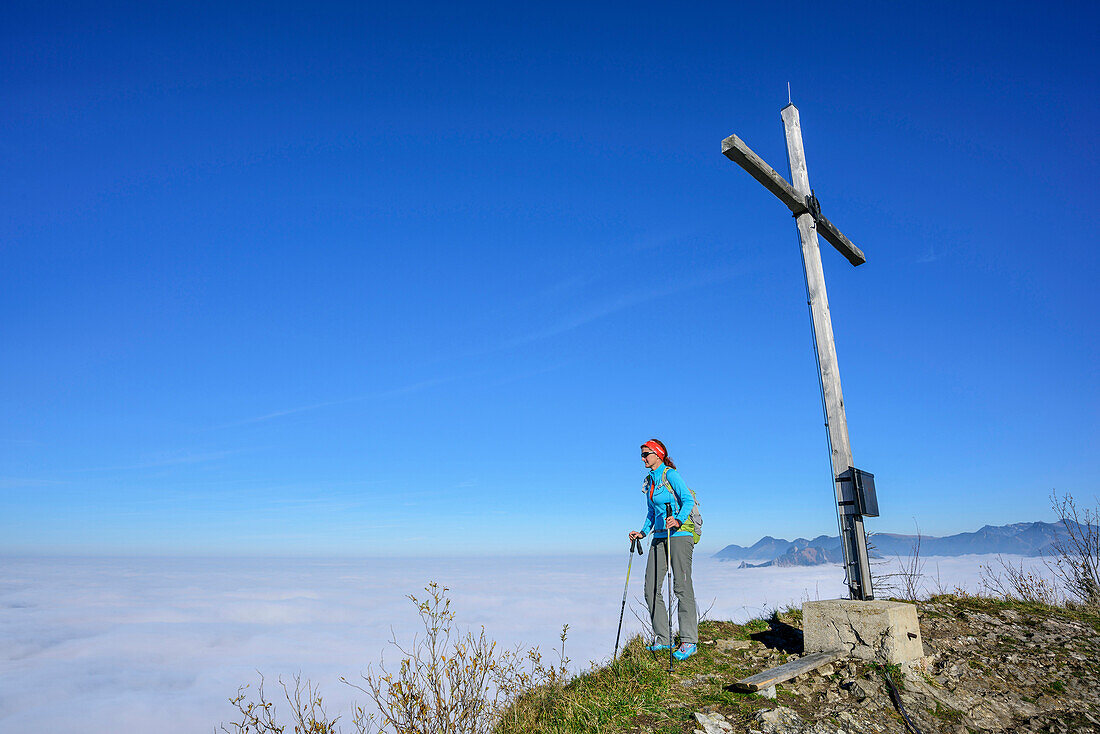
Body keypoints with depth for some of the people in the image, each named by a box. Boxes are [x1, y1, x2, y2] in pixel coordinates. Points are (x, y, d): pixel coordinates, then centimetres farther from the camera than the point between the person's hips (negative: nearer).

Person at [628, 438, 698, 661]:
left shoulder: (670, 475, -8)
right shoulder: (649, 480, 16)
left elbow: (688, 500, -16)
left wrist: (678, 520, -31)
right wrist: (643, 532, 14)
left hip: (679, 534, -8)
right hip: (659, 537, 8)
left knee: (681, 586, -5)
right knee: (651, 589, 3)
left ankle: (689, 641, 4)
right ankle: (663, 638, 13)